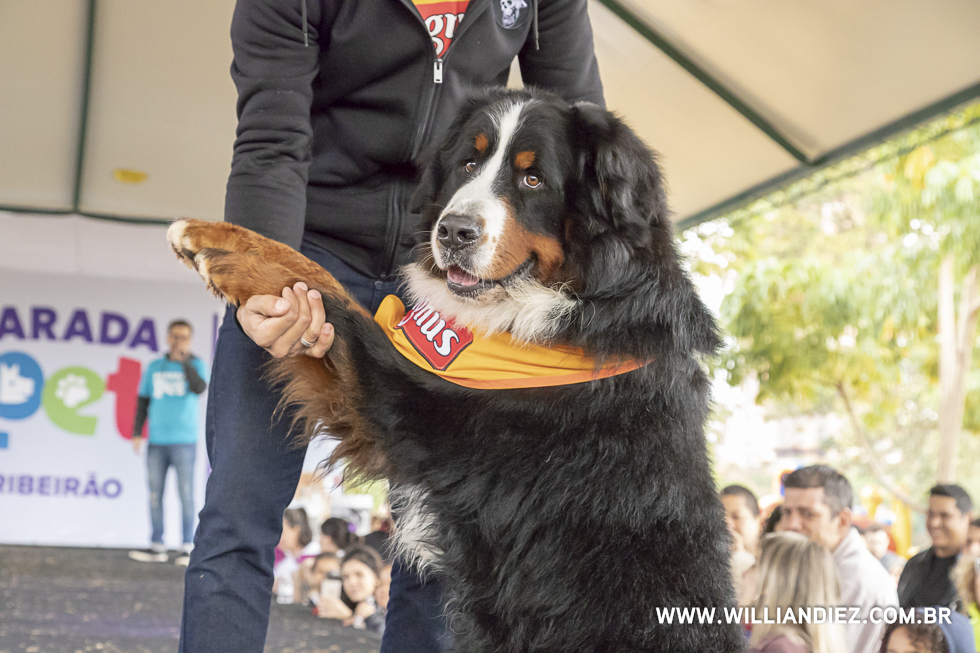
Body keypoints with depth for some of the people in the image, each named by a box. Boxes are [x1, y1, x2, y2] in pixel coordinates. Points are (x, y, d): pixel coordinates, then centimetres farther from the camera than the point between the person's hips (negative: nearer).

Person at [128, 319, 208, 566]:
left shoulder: (196, 365, 4)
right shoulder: (154, 367, 12)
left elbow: (200, 388, -16)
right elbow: (143, 401, 14)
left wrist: (183, 359, -15)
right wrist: (137, 433, 7)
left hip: (184, 441, -3)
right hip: (157, 441, 3)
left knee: (186, 494, -4)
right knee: (155, 494, 4)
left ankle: (188, 548, 1)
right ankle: (157, 547, 11)